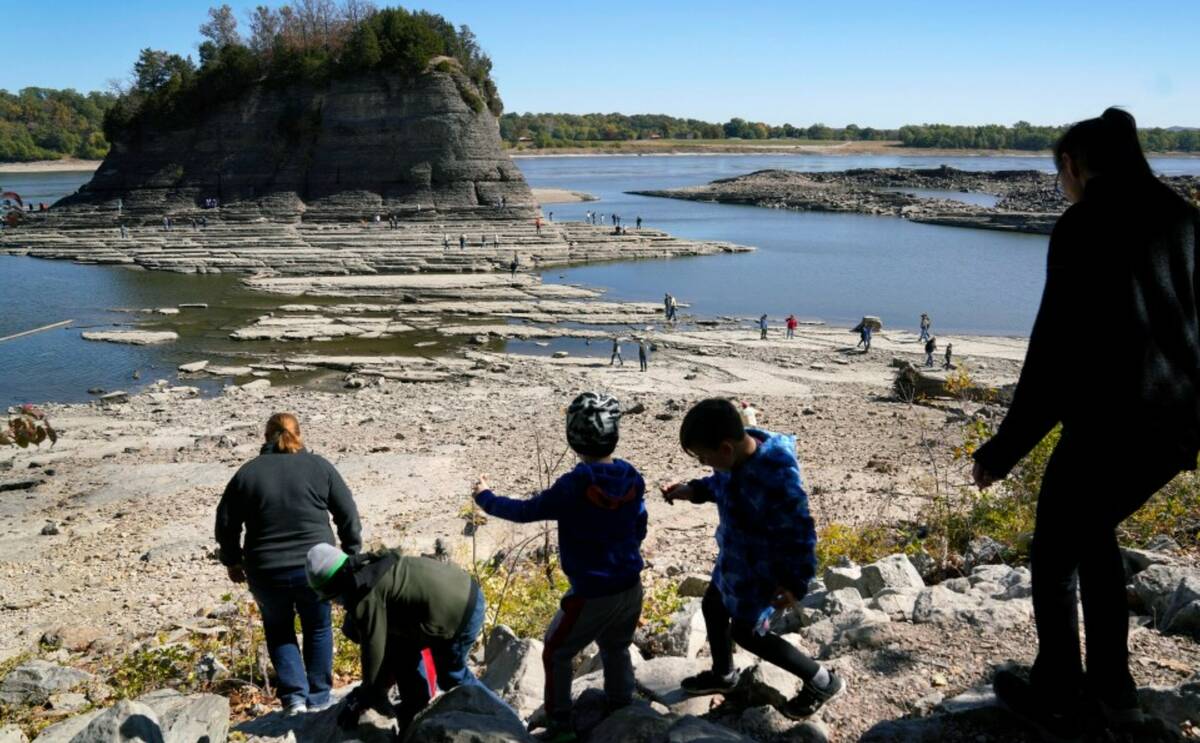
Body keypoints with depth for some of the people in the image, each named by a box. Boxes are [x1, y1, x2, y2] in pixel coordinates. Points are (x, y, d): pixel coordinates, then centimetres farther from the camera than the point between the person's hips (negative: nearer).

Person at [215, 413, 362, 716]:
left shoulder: (247, 473, 0)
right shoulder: (319, 467, -2)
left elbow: (226, 524, 5)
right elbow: (348, 515, 0)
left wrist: (232, 561, 19)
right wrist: (352, 554, 10)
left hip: (266, 572, 0)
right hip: (315, 568, 0)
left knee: (278, 630, 22)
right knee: (318, 629, 20)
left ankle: (294, 697, 10)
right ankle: (318, 700, 25)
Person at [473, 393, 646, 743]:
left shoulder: (573, 486, -23)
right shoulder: (633, 479, -6)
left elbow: (526, 511, -10)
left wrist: (486, 498, 7)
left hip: (592, 595, -5)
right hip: (631, 589, 6)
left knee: (556, 653, 16)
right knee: (616, 651, 27)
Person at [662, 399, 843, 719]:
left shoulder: (777, 480, -39)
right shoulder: (737, 455, -15)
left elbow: (800, 534, -26)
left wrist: (796, 584, -16)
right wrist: (694, 490, -6)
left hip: (759, 569, -8)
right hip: (734, 557, 8)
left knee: (746, 632, 11)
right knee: (712, 607, 24)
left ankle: (823, 682, 29)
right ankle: (722, 674, 52)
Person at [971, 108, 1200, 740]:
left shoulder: (1085, 226, -12)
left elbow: (1057, 346, -17)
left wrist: (1006, 448, -11)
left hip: (1110, 424, -7)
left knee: (1054, 553, 12)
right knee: (1094, 534, 25)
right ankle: (1112, 688, 33)